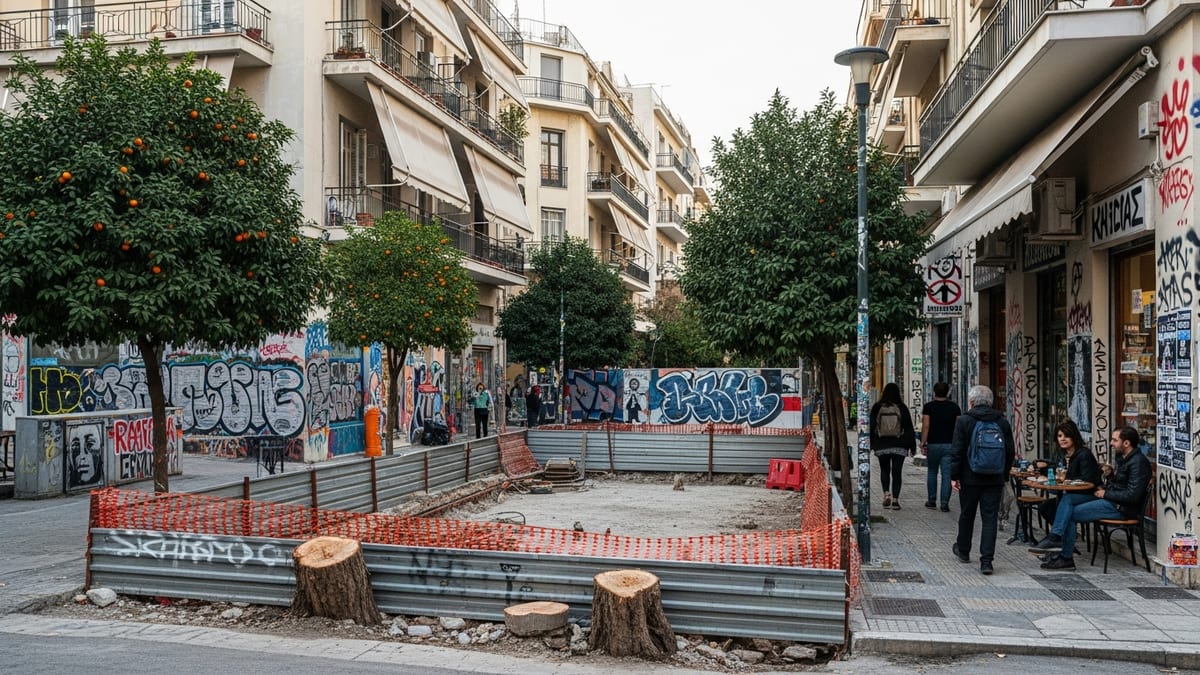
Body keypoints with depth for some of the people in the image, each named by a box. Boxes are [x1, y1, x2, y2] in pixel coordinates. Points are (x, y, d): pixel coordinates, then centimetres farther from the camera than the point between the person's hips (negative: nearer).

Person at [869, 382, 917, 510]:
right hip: (899, 446, 0)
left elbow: (871, 427, 3)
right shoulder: (902, 408, -2)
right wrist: (912, 446, 7)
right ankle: (895, 499, -2)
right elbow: (909, 428, 1)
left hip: (882, 446, 1)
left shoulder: (876, 408, -1)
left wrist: (869, 445, 10)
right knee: (896, 472, 4)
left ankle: (886, 493, -3)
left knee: (884, 470, 15)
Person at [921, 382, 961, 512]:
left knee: (932, 472, 14)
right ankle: (944, 503, -4)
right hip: (950, 445, 1)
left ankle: (931, 501, 18)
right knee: (947, 474, 0)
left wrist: (923, 443, -7)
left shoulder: (929, 406, -2)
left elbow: (926, 426, -9)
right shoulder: (955, 407, 4)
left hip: (933, 444, -1)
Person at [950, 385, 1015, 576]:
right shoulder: (1003, 423, 3)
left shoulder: (964, 421, -8)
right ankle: (986, 560, -6)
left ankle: (963, 551, 34)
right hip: (995, 480, 2)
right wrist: (1004, 475, 16)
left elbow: (957, 451, -11)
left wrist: (954, 476, -5)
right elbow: (1010, 452, 7)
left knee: (967, 515, 16)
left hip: (970, 478, -2)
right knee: (990, 519, 1)